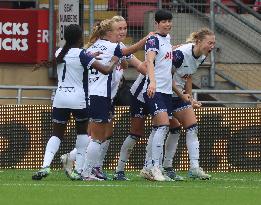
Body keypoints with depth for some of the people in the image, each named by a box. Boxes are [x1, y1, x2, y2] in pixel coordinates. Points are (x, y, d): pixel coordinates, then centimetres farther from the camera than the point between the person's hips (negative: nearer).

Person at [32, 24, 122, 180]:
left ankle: (46, 165, -14)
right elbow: (106, 70, -15)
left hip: (60, 97, 4)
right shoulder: (82, 54, -10)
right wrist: (115, 60, 4)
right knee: (82, 131, 18)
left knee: (57, 134, 7)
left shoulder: (59, 53, 7)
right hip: (78, 99, -4)